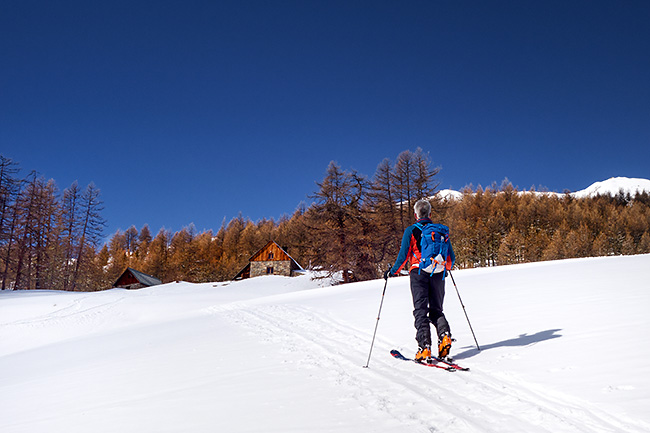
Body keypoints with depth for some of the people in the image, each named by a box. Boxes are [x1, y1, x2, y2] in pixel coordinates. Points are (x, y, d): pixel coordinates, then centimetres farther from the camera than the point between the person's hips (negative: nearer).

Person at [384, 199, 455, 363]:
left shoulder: (411, 231, 0)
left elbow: (403, 256, -6)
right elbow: (451, 257, 13)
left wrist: (392, 272, 8)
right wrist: (445, 268, 33)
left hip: (419, 273, -3)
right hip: (438, 274, 3)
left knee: (421, 311, -1)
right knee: (436, 310, 14)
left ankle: (425, 347, -12)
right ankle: (444, 334, -12)